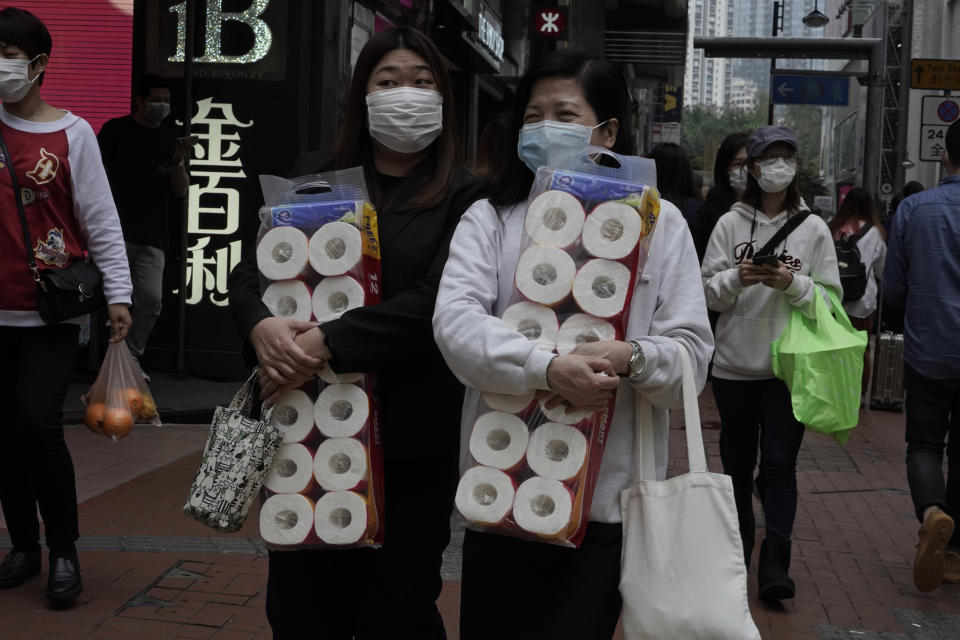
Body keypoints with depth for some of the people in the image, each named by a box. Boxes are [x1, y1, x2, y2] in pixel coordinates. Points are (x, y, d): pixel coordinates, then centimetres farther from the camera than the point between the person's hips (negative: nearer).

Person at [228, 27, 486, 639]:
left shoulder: (464, 195, -2)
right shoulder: (314, 176, 9)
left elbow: (435, 301, -15)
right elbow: (250, 268, 4)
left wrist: (328, 343, -22)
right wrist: (261, 324, -17)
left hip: (412, 438, -3)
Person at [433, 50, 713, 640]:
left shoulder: (659, 222, 4)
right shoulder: (490, 219, 4)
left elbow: (692, 349, -1)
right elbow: (455, 319, -12)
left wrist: (633, 358, -22)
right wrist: (545, 368, -27)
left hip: (605, 496, 0)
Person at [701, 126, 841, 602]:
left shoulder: (814, 228, 2)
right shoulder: (730, 224, 2)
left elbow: (831, 296, 1)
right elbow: (707, 292, 0)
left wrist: (793, 284, -16)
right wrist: (737, 279, -20)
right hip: (735, 362, 1)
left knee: (779, 463, -6)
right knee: (737, 460, 13)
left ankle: (775, 562, -1)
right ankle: (737, 549, 31)